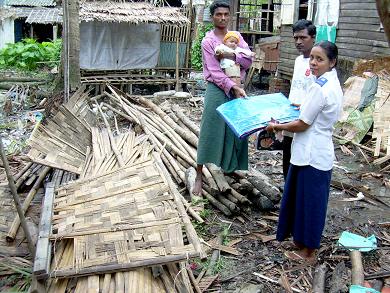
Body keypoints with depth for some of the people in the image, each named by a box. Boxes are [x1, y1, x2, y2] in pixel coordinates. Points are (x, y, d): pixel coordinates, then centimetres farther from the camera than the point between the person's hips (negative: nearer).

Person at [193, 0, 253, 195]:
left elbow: (249, 61, 1)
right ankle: (198, 176, 3)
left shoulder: (237, 37, 11)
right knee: (209, 133, -4)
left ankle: (231, 169, 25)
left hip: (237, 89, 5)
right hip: (217, 91, -5)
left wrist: (231, 55, -15)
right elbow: (215, 72, -14)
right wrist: (234, 87, -22)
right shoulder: (208, 41, -5)